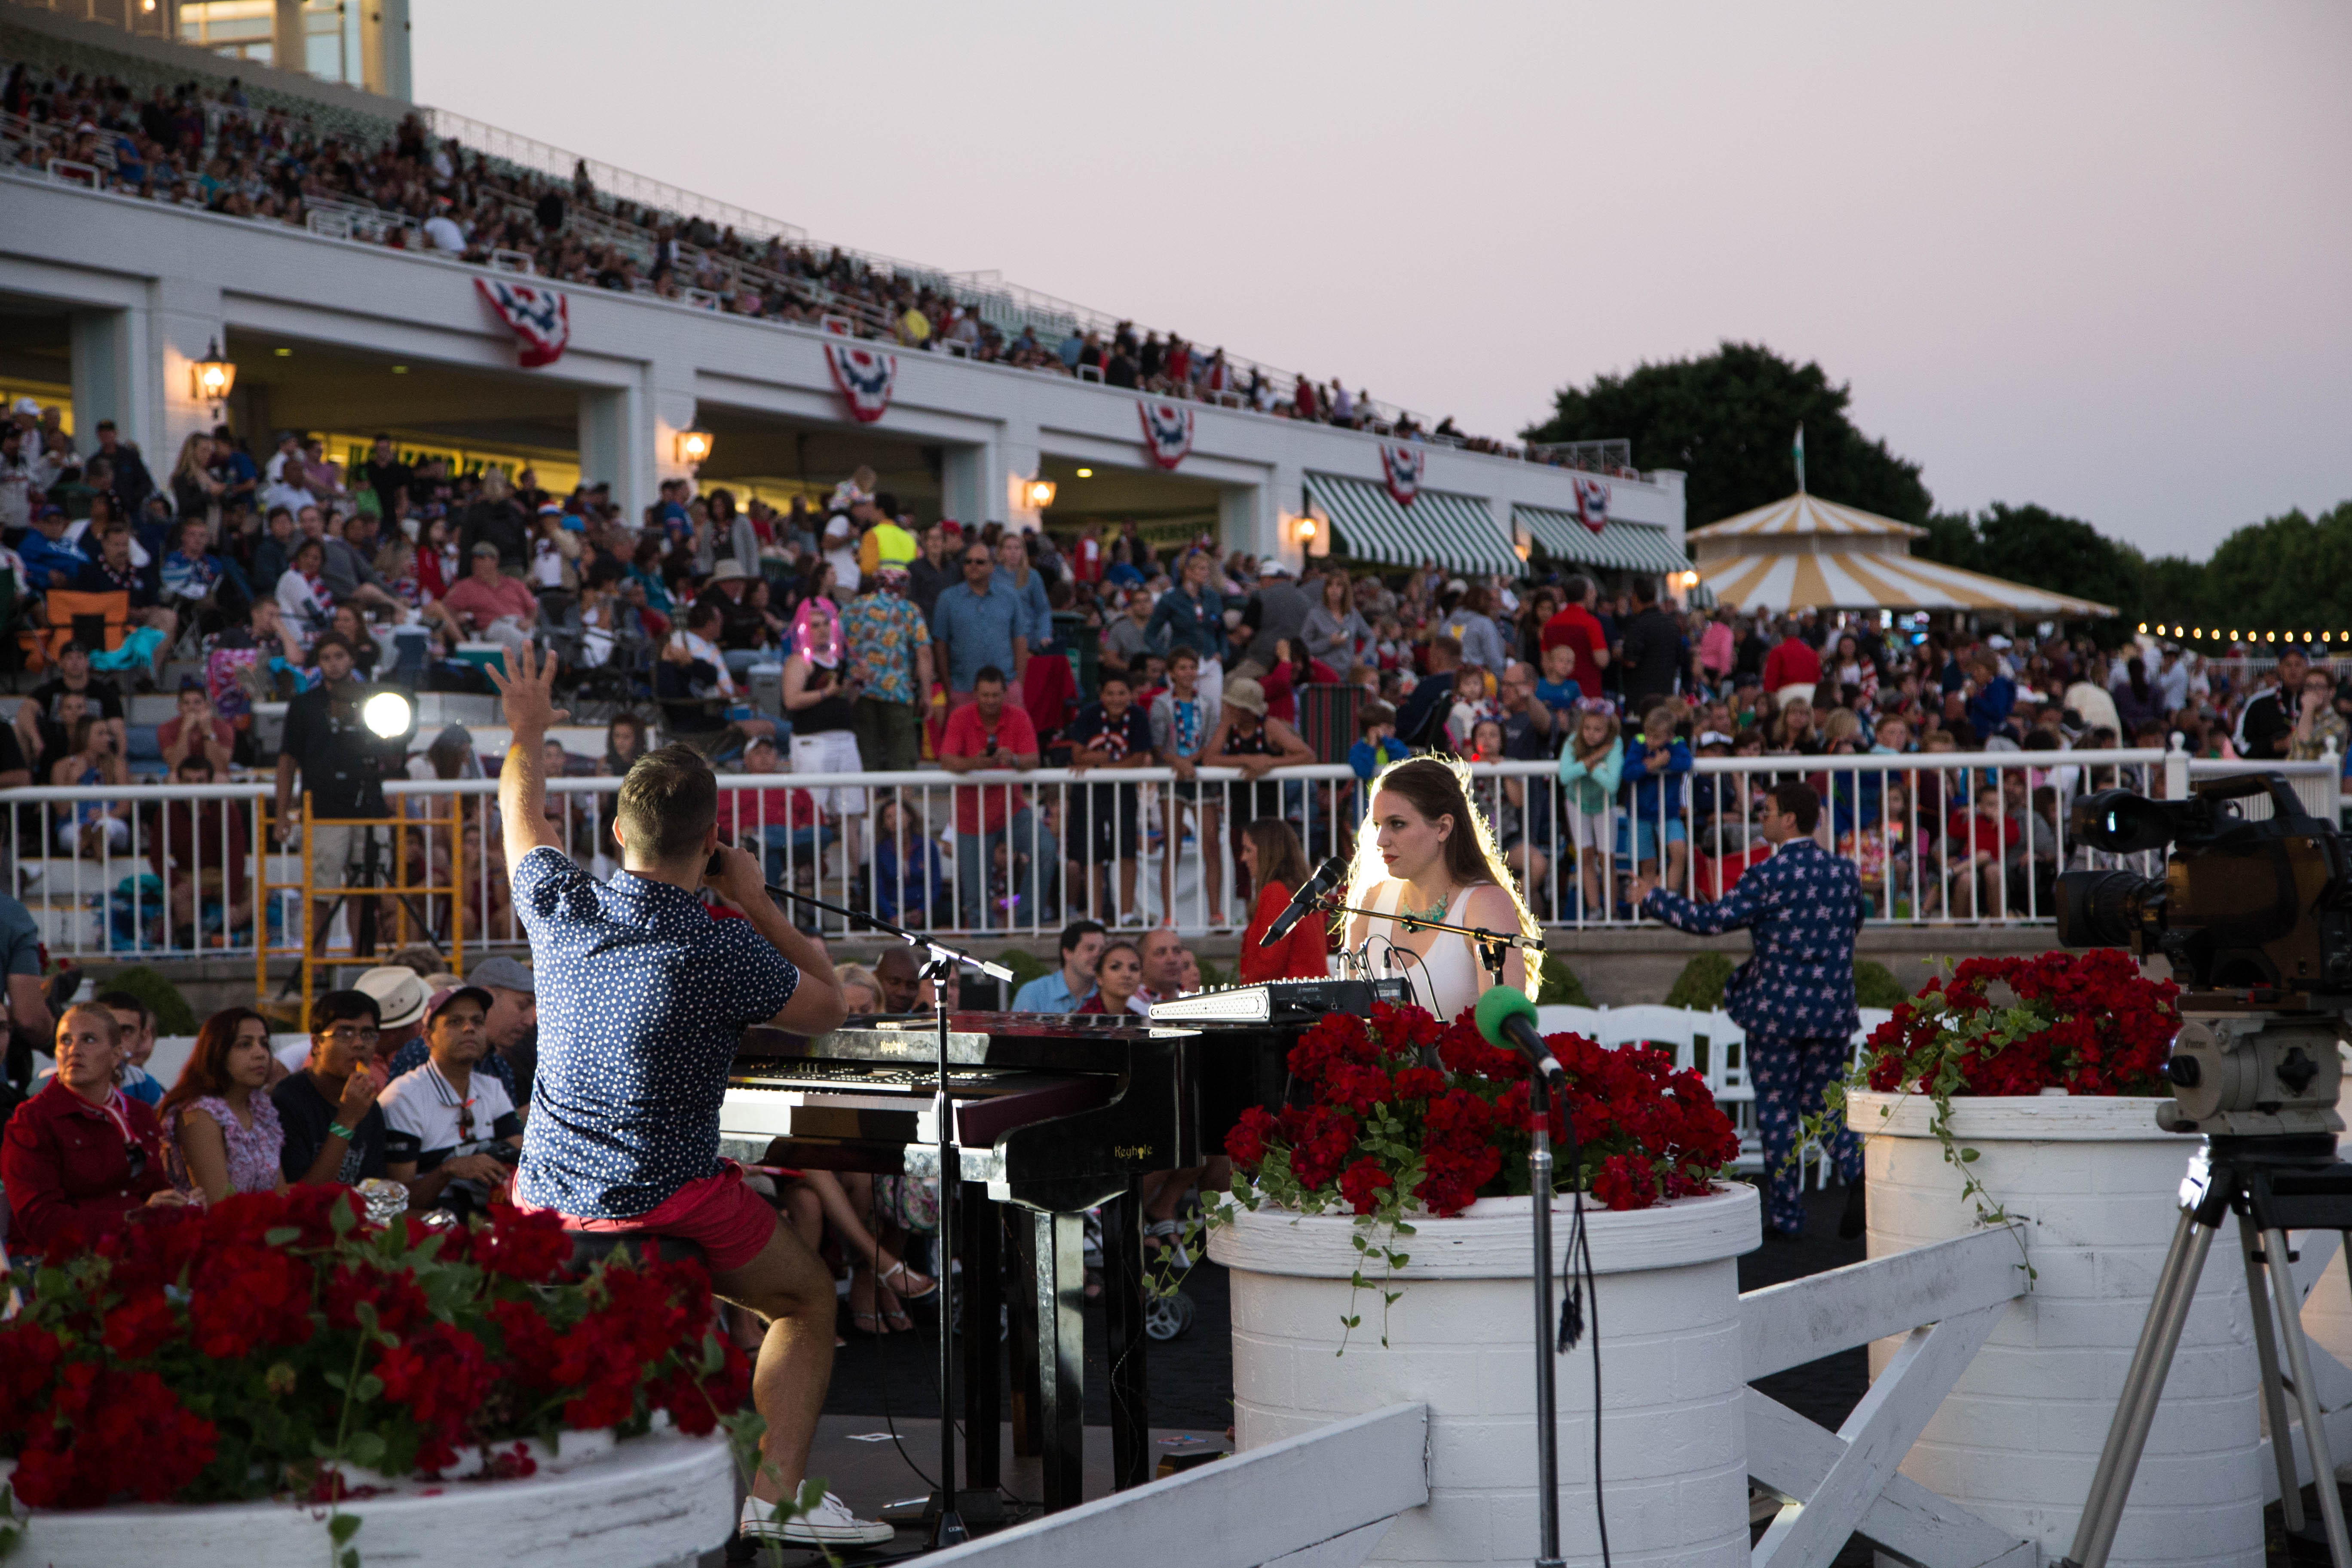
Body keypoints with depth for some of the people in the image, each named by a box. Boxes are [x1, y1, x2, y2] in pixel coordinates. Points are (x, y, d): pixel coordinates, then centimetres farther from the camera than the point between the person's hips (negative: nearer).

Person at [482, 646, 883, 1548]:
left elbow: (522, 817, 19)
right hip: (667, 1206, -5)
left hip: (543, 1197, 5)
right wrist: (754, 902, 3)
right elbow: (829, 1008, 1)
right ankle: (774, 1492, 0)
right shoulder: (726, 952, -19)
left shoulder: (561, 909, -4)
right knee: (809, 1301, 15)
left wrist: (525, 738, 38)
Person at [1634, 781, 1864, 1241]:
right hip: (1833, 1012, 5)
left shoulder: (1768, 877, -12)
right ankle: (1857, 1171, -13)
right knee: (1823, 1102, 14)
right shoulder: (1845, 872, 5)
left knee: (1778, 1114, 5)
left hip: (1778, 1011, -5)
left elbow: (1712, 920, -12)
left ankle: (1787, 1216, 9)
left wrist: (1653, 899, -1)